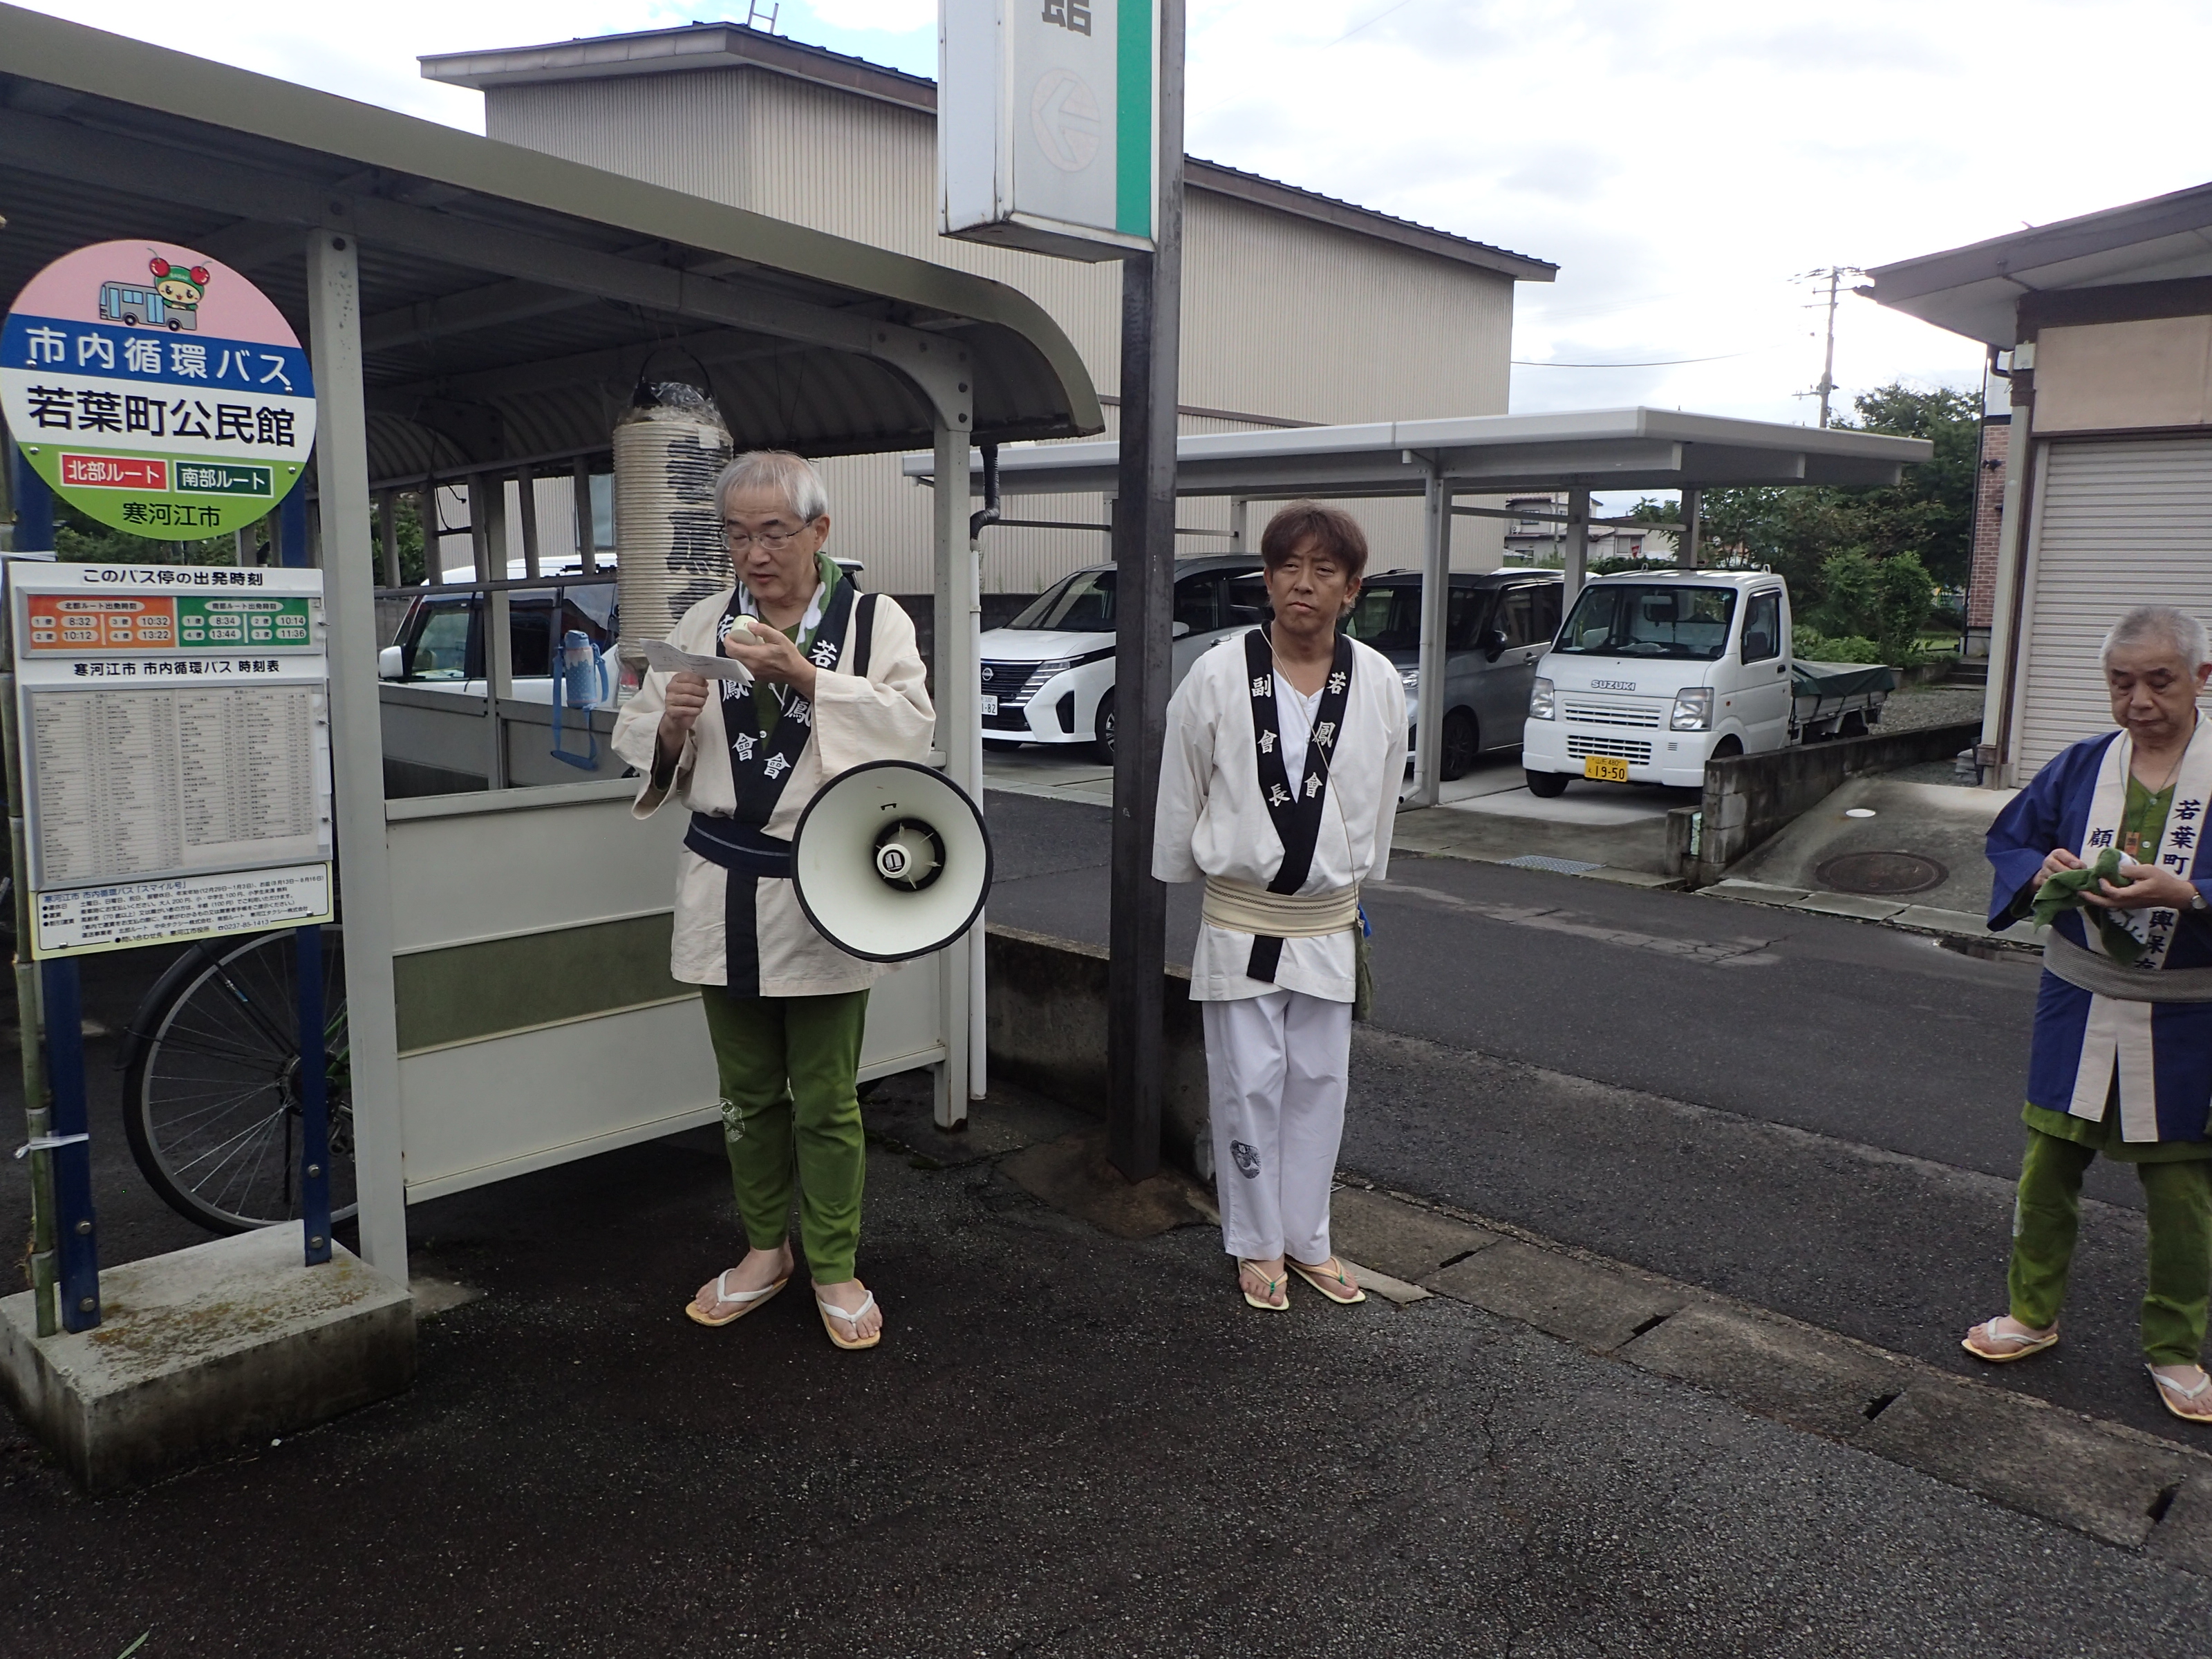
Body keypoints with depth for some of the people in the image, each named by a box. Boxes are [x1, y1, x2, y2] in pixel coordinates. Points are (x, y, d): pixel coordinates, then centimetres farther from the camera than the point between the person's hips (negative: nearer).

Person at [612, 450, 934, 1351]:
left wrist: (804, 673, -24)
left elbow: (909, 724, -18)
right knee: (749, 1092, 16)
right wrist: (671, 725, -16)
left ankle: (835, 1267, 24)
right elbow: (641, 749, 7)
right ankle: (766, 1249, 35)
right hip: (725, 886, 4)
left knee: (825, 1099, 6)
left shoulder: (873, 619, -3)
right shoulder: (703, 624, 7)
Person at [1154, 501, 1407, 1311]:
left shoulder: (1378, 684, -5)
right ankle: (1256, 1244, 23)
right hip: (1240, 918, -2)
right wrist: (1179, 879, 8)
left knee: (1318, 1083, 12)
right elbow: (1179, 796, 0)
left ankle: (1308, 1238, 28)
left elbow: (1380, 803, 9)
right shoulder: (1217, 676, -11)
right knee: (1249, 1086, 6)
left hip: (1328, 921, 2)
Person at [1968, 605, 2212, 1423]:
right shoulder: (2079, 766, 1)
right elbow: (2008, 840, 9)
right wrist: (2043, 871, -12)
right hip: (2078, 1009, 3)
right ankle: (2033, 1315, 30)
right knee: (2047, 1167, 11)